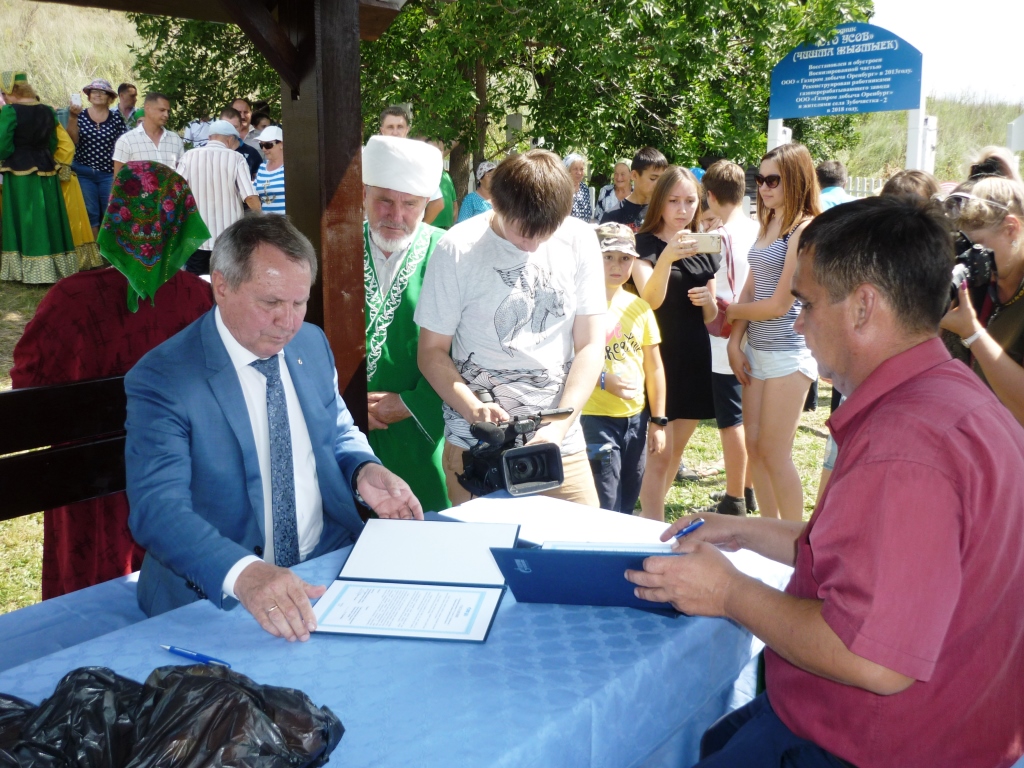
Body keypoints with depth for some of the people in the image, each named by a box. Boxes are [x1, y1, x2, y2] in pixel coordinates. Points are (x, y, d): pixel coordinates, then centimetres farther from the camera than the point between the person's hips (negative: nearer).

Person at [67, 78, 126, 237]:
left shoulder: (116, 118, 3)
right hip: (84, 174, 1)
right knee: (90, 213, 4)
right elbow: (72, 140, -6)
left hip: (109, 174, -1)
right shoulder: (80, 115, 5)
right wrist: (72, 118, -17)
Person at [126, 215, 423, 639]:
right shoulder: (161, 380, -12)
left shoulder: (312, 343, 6)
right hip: (218, 596, -5)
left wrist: (363, 470, -4)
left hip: (332, 562, 6)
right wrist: (244, 574, -40)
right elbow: (158, 508, -22)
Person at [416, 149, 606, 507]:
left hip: (561, 444, 2)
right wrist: (473, 409, -19)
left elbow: (590, 344, 0)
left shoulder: (579, 241, 0)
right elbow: (432, 351, -1)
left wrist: (560, 427, -12)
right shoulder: (457, 249, -6)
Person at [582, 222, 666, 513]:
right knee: (604, 512, -2)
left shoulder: (640, 307, 7)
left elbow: (653, 367, 11)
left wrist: (658, 421, 10)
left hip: (636, 419, 6)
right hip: (595, 419, -5)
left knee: (626, 508, 15)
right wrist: (602, 379, -21)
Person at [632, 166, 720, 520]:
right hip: (660, 356, -6)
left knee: (676, 451, 15)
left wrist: (709, 300, -7)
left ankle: (652, 519, 31)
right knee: (659, 454, -7)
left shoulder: (704, 249, 11)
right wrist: (667, 257, -39)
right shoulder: (646, 244, -6)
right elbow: (650, 300, -24)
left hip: (694, 358, 6)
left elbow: (711, 317, 15)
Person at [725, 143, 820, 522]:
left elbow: (780, 304, -15)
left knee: (775, 454, -3)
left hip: (788, 352, -8)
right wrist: (735, 342, 3)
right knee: (754, 447, 10)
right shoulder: (768, 224, 13)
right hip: (757, 348, 8)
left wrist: (727, 309, -1)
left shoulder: (805, 229, -13)